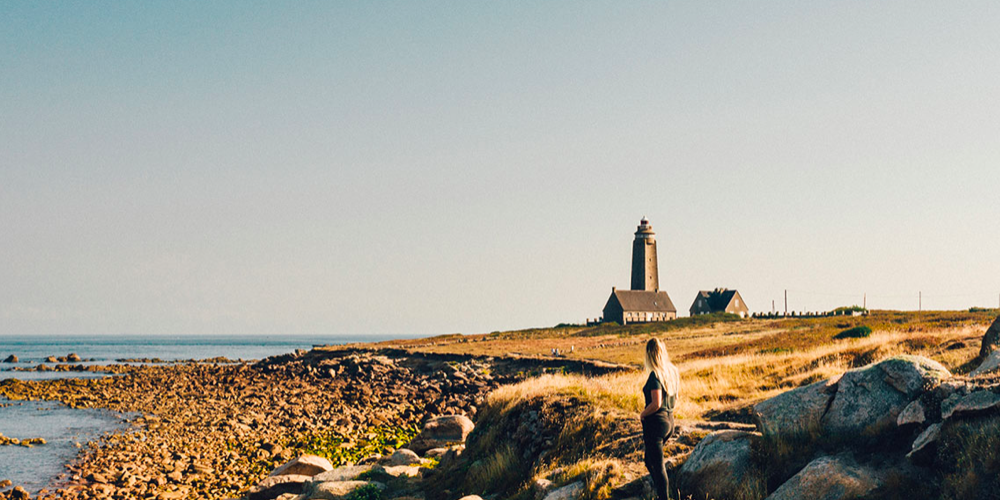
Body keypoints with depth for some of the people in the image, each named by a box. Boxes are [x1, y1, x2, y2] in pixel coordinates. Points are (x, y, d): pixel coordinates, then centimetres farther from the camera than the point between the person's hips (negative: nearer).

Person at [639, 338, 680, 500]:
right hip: (669, 420, 8)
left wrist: (642, 414, -10)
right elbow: (675, 399, 16)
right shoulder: (672, 371, 5)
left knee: (658, 465, 1)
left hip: (656, 422, -8)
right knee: (650, 460, 24)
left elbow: (656, 404, -25)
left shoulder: (655, 375, -20)